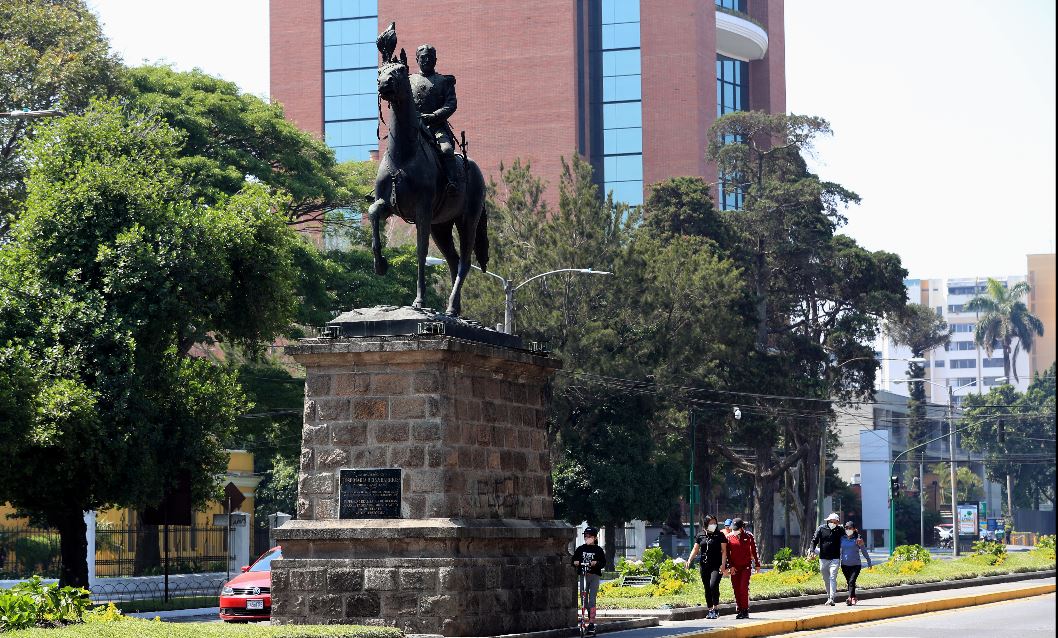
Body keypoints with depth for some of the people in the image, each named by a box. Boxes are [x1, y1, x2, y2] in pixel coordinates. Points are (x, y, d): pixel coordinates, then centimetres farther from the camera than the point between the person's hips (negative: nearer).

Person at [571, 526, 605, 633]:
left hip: (594, 576, -4)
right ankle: (590, 618, 21)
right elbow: (574, 559, 9)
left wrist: (596, 563, -22)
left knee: (592, 599, -8)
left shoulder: (598, 550, 2)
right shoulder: (580, 549, 10)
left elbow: (603, 562, -3)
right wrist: (575, 563, -13)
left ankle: (592, 623, -9)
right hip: (583, 575, 4)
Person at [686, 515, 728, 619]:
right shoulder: (700, 536, 11)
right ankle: (710, 610, 16)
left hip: (716, 566, -4)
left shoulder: (720, 535, 2)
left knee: (713, 585, -21)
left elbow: (724, 551, 0)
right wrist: (689, 560, -5)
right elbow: (695, 549, 12)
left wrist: (723, 564, -11)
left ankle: (715, 609, -10)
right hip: (704, 566, 4)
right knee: (707, 589, 6)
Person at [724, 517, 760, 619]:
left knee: (744, 588, -11)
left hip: (746, 566, -2)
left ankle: (745, 610, -5)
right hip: (734, 568, 2)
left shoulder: (748, 536, 2)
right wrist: (730, 566, -6)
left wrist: (757, 565, 10)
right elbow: (727, 553, 3)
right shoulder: (729, 537, 4)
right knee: (736, 589, 3)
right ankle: (739, 610, 12)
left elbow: (754, 551, 9)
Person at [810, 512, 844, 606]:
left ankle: (832, 598, -17)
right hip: (823, 558, 2)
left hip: (835, 558, -2)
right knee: (826, 579, 10)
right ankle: (829, 596, 24)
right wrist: (813, 551, -11)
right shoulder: (821, 529, 3)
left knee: (832, 578, -13)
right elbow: (814, 540, 2)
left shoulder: (839, 530, 4)